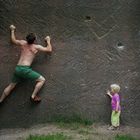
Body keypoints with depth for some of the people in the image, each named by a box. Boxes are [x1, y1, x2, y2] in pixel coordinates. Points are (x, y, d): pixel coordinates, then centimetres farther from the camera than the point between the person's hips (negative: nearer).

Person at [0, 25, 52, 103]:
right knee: (42, 80, 2)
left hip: (17, 69, 6)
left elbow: (13, 40, 31)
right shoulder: (36, 47, -1)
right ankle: (33, 96, -8)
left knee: (11, 86, 20)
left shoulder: (22, 43, 11)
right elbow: (49, 50, 7)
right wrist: (48, 40, 24)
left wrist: (12, 30, 45)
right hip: (25, 69, -6)